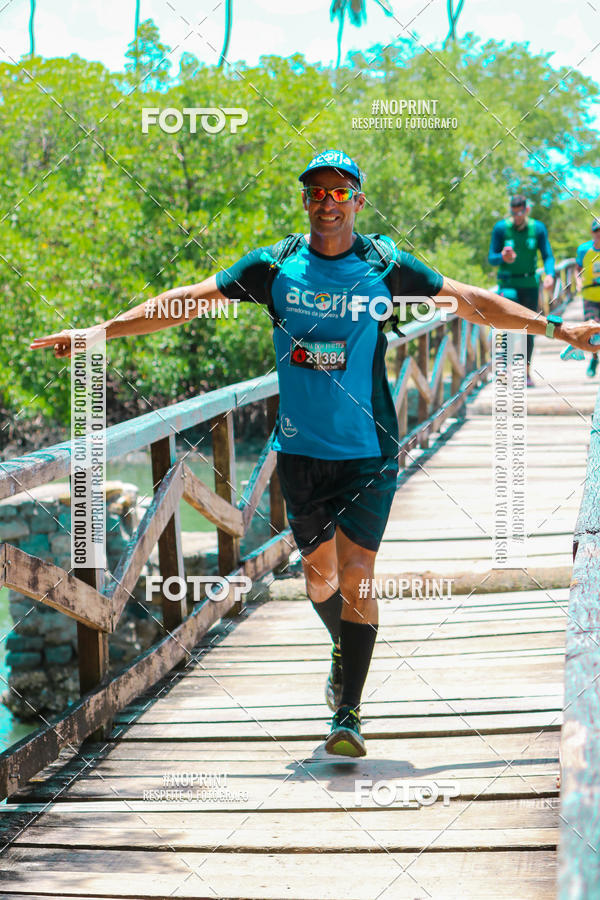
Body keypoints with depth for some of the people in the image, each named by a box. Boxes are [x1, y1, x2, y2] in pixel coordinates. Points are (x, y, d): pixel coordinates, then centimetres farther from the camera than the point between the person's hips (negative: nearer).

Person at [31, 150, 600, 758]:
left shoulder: (386, 268, -3)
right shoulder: (274, 266, 0)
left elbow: (472, 302, 2)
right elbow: (188, 301, 2)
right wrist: (98, 332, 0)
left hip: (368, 451, -2)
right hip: (300, 450, 2)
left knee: (356, 576, -10)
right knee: (319, 573, 9)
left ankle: (348, 713, -4)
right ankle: (343, 651, 41)